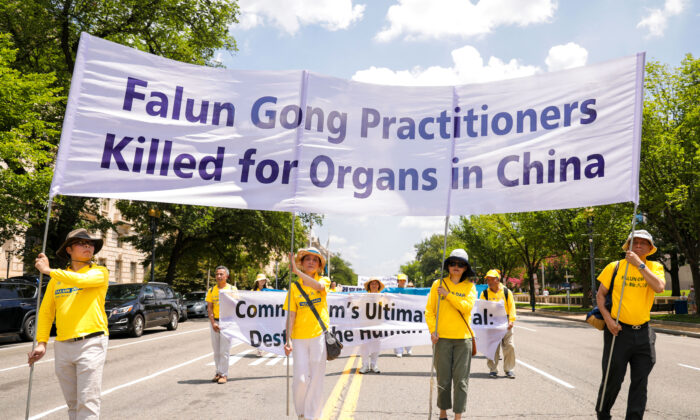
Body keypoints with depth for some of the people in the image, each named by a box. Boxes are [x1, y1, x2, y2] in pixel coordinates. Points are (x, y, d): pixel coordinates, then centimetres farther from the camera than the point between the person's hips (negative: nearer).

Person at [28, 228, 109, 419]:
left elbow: (80, 280, -18)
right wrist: (41, 342, 6)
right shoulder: (56, 279, 14)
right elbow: (46, 311, 14)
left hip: (91, 343, -4)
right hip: (62, 346, 5)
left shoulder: (100, 272, 2)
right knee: (72, 403, 13)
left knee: (87, 403, -7)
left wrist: (48, 270, -6)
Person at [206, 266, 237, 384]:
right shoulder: (211, 290, 9)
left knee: (224, 351, -5)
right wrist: (213, 323, -5)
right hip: (214, 322, 4)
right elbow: (209, 308, 5)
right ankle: (219, 373, 21)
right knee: (216, 351, 10)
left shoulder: (232, 289, 0)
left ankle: (224, 374, 2)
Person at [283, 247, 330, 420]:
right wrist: (288, 339, -7)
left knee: (316, 378, 3)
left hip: (319, 335, -1)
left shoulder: (323, 280, 4)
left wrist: (296, 270, -26)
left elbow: (318, 286, -23)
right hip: (299, 337, 1)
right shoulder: (294, 286, 6)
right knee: (300, 378, 0)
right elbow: (291, 315, 3)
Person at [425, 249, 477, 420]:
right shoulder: (438, 284, 4)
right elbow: (429, 310, 3)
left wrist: (448, 294, -13)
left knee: (461, 380, 1)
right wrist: (433, 330, -8)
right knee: (443, 379, 6)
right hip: (442, 338, 0)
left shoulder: (470, 286, 5)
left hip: (463, 338, 0)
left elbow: (467, 307, -11)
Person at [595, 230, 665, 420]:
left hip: (644, 333, 2)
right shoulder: (614, 267, -2)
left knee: (640, 381, 9)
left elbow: (659, 287, -18)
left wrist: (639, 263, -19)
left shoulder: (655, 267, 3)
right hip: (618, 331, -2)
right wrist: (608, 319, -9)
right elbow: (600, 295, 3)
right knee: (613, 378, 5)